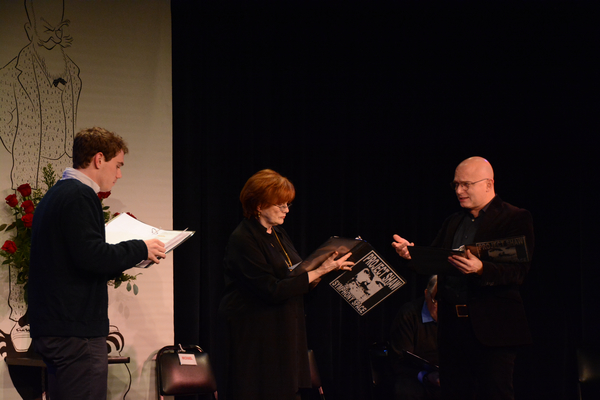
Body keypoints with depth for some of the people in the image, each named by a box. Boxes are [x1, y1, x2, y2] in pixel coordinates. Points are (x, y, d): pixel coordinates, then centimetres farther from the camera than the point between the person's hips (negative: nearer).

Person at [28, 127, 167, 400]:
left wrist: (130, 256, 16)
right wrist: (140, 249, -9)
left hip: (51, 329, 10)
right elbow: (92, 257, -22)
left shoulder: (54, 195, 19)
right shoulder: (80, 196, -13)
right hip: (76, 332, -10)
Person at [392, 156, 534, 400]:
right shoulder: (453, 222, 20)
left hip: (490, 328, -6)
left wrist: (480, 269, -30)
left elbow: (518, 272, -13)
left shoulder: (515, 218, -3)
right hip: (452, 326, 6)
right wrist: (411, 253, -5)